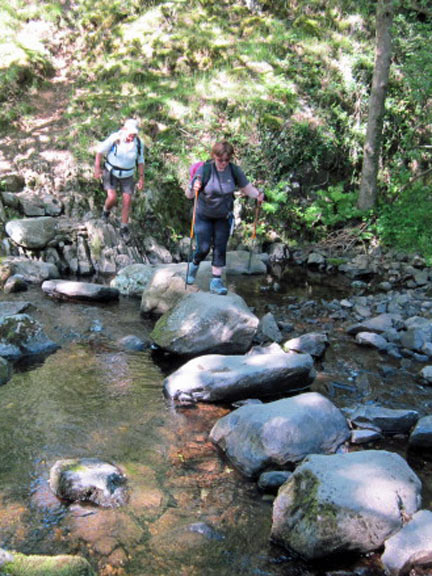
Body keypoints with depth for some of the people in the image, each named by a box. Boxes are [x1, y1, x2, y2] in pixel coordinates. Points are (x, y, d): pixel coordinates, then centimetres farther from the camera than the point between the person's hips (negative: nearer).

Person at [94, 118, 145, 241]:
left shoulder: (138, 143, -16)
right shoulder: (114, 139, -24)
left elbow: (140, 161, -1)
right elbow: (100, 150, -10)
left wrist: (141, 178, -2)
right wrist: (97, 168, -14)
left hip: (127, 175, 2)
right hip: (111, 173, -2)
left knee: (127, 201, -1)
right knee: (112, 198, -16)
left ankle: (124, 228, 15)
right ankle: (106, 210, 21)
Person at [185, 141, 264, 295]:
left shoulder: (234, 171, -12)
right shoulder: (204, 170, -21)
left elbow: (246, 188, -3)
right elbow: (188, 195, -19)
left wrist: (257, 195, -24)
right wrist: (193, 189, -43)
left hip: (223, 217, 2)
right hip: (204, 216, -2)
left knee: (220, 248, 2)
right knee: (204, 247, -4)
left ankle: (216, 281, 11)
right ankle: (194, 265, 30)